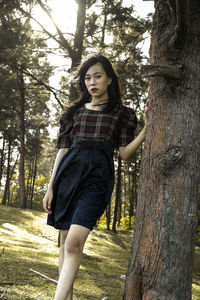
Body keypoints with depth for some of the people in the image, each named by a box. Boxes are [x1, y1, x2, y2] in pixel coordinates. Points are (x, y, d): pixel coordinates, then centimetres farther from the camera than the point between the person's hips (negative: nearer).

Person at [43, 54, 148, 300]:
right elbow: (62, 149, 14)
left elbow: (125, 153, 3)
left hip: (98, 177, -4)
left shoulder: (122, 113, 10)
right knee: (65, 240, 5)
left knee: (74, 241, -19)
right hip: (69, 171, 4)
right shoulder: (75, 111, 17)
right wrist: (50, 188, 9)